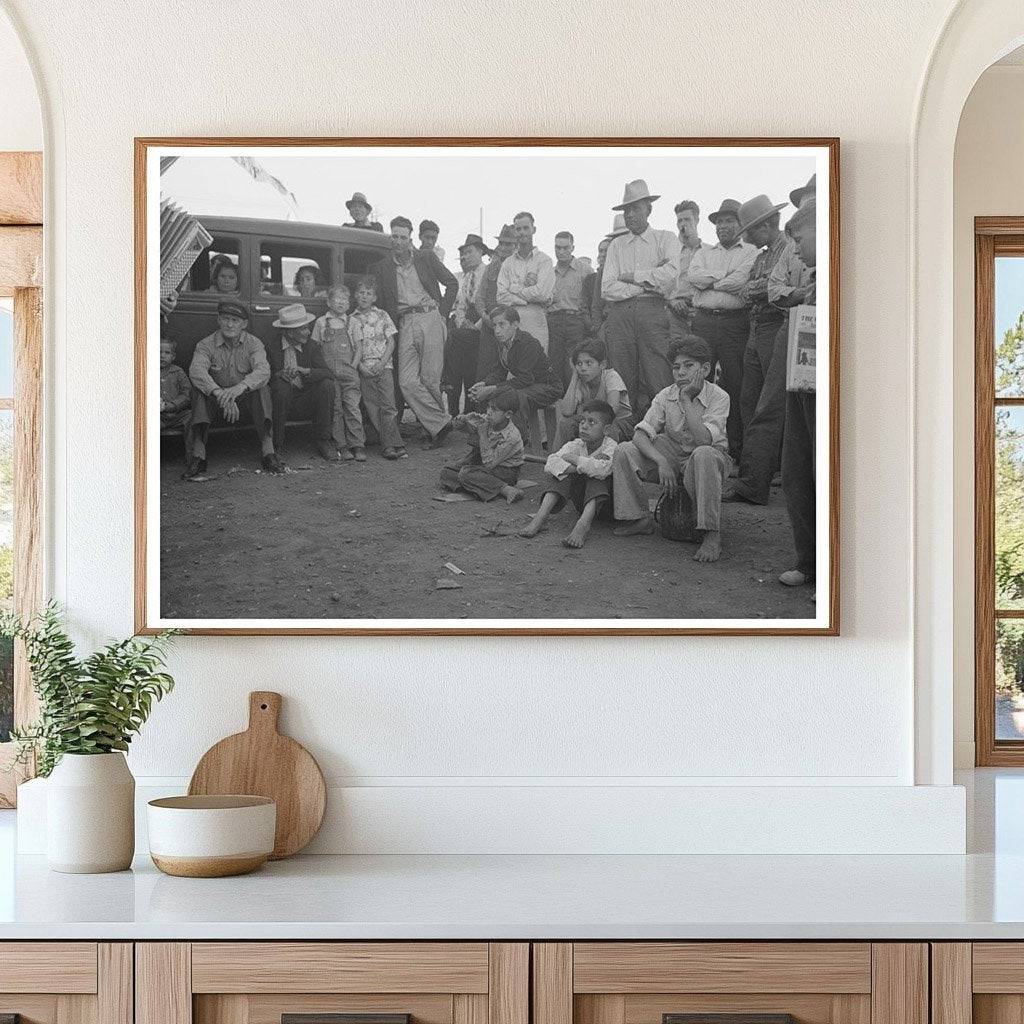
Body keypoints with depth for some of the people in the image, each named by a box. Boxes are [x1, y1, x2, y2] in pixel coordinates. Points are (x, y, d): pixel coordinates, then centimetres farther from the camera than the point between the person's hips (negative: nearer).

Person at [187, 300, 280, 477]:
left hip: (244, 402, 0)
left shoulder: (253, 343, -2)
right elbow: (196, 371, -25)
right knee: (199, 391, -29)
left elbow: (263, 371, -23)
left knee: (262, 389, -29)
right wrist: (219, 393, -44)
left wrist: (239, 388, -43)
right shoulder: (206, 345, -4)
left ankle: (268, 450, -36)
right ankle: (198, 454, -38)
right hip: (215, 404, 0)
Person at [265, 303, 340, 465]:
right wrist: (279, 375, -26)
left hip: (306, 405, 2)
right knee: (281, 385, -33)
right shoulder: (272, 348, -2)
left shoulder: (312, 348, 6)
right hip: (282, 402, -2)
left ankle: (324, 442, -11)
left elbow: (328, 373, -7)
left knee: (327, 384, -22)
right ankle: (277, 446, -21)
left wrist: (305, 371, -25)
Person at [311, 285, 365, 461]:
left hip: (349, 373, 1)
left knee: (352, 406, -10)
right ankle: (342, 447, -2)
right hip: (329, 373, -1)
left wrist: (353, 366, -2)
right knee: (336, 409, -5)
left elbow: (359, 347, 12)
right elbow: (315, 348, 11)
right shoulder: (321, 323, 10)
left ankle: (357, 445, -9)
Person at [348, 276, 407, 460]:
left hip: (383, 367, -1)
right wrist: (360, 365, -9)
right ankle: (388, 445, -5)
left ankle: (391, 444, -14)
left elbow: (391, 342, 5)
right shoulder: (351, 320, 8)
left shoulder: (382, 316, 8)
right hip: (363, 369, 1)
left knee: (388, 405, -11)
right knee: (372, 409, -5)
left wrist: (382, 363, -8)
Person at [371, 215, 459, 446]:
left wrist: (443, 310, 8)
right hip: (405, 324, 2)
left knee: (430, 379, -7)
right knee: (407, 382, -13)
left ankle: (435, 426, 8)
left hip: (431, 319, -1)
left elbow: (452, 283, 17)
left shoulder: (426, 259, 12)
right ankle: (440, 423, -8)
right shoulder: (381, 268, 12)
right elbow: (379, 303, 11)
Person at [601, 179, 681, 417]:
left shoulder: (666, 239, 12)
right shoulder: (616, 245, 18)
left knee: (659, 384, -10)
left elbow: (671, 273, -8)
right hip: (620, 315, 3)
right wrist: (647, 283, -3)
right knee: (623, 384, -1)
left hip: (653, 314, -3)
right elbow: (607, 289, 5)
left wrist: (632, 276, 0)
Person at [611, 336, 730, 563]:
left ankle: (711, 535, -36)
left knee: (703, 454, -41)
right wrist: (661, 462, -30)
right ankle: (640, 518, -1)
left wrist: (687, 400, -31)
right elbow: (640, 434, -13)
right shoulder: (665, 397, -6)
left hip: (711, 456, -4)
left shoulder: (718, 397, -17)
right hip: (672, 455, 4)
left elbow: (703, 440, -30)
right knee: (624, 451, -16)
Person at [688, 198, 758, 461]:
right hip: (704, 320, 3)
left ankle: (735, 449, 2)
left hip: (735, 322, -3)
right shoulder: (704, 252, 21)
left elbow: (740, 281, -9)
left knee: (735, 387, -3)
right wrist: (725, 277, -4)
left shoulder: (751, 252, 8)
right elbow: (693, 275, 1)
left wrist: (709, 281, 1)